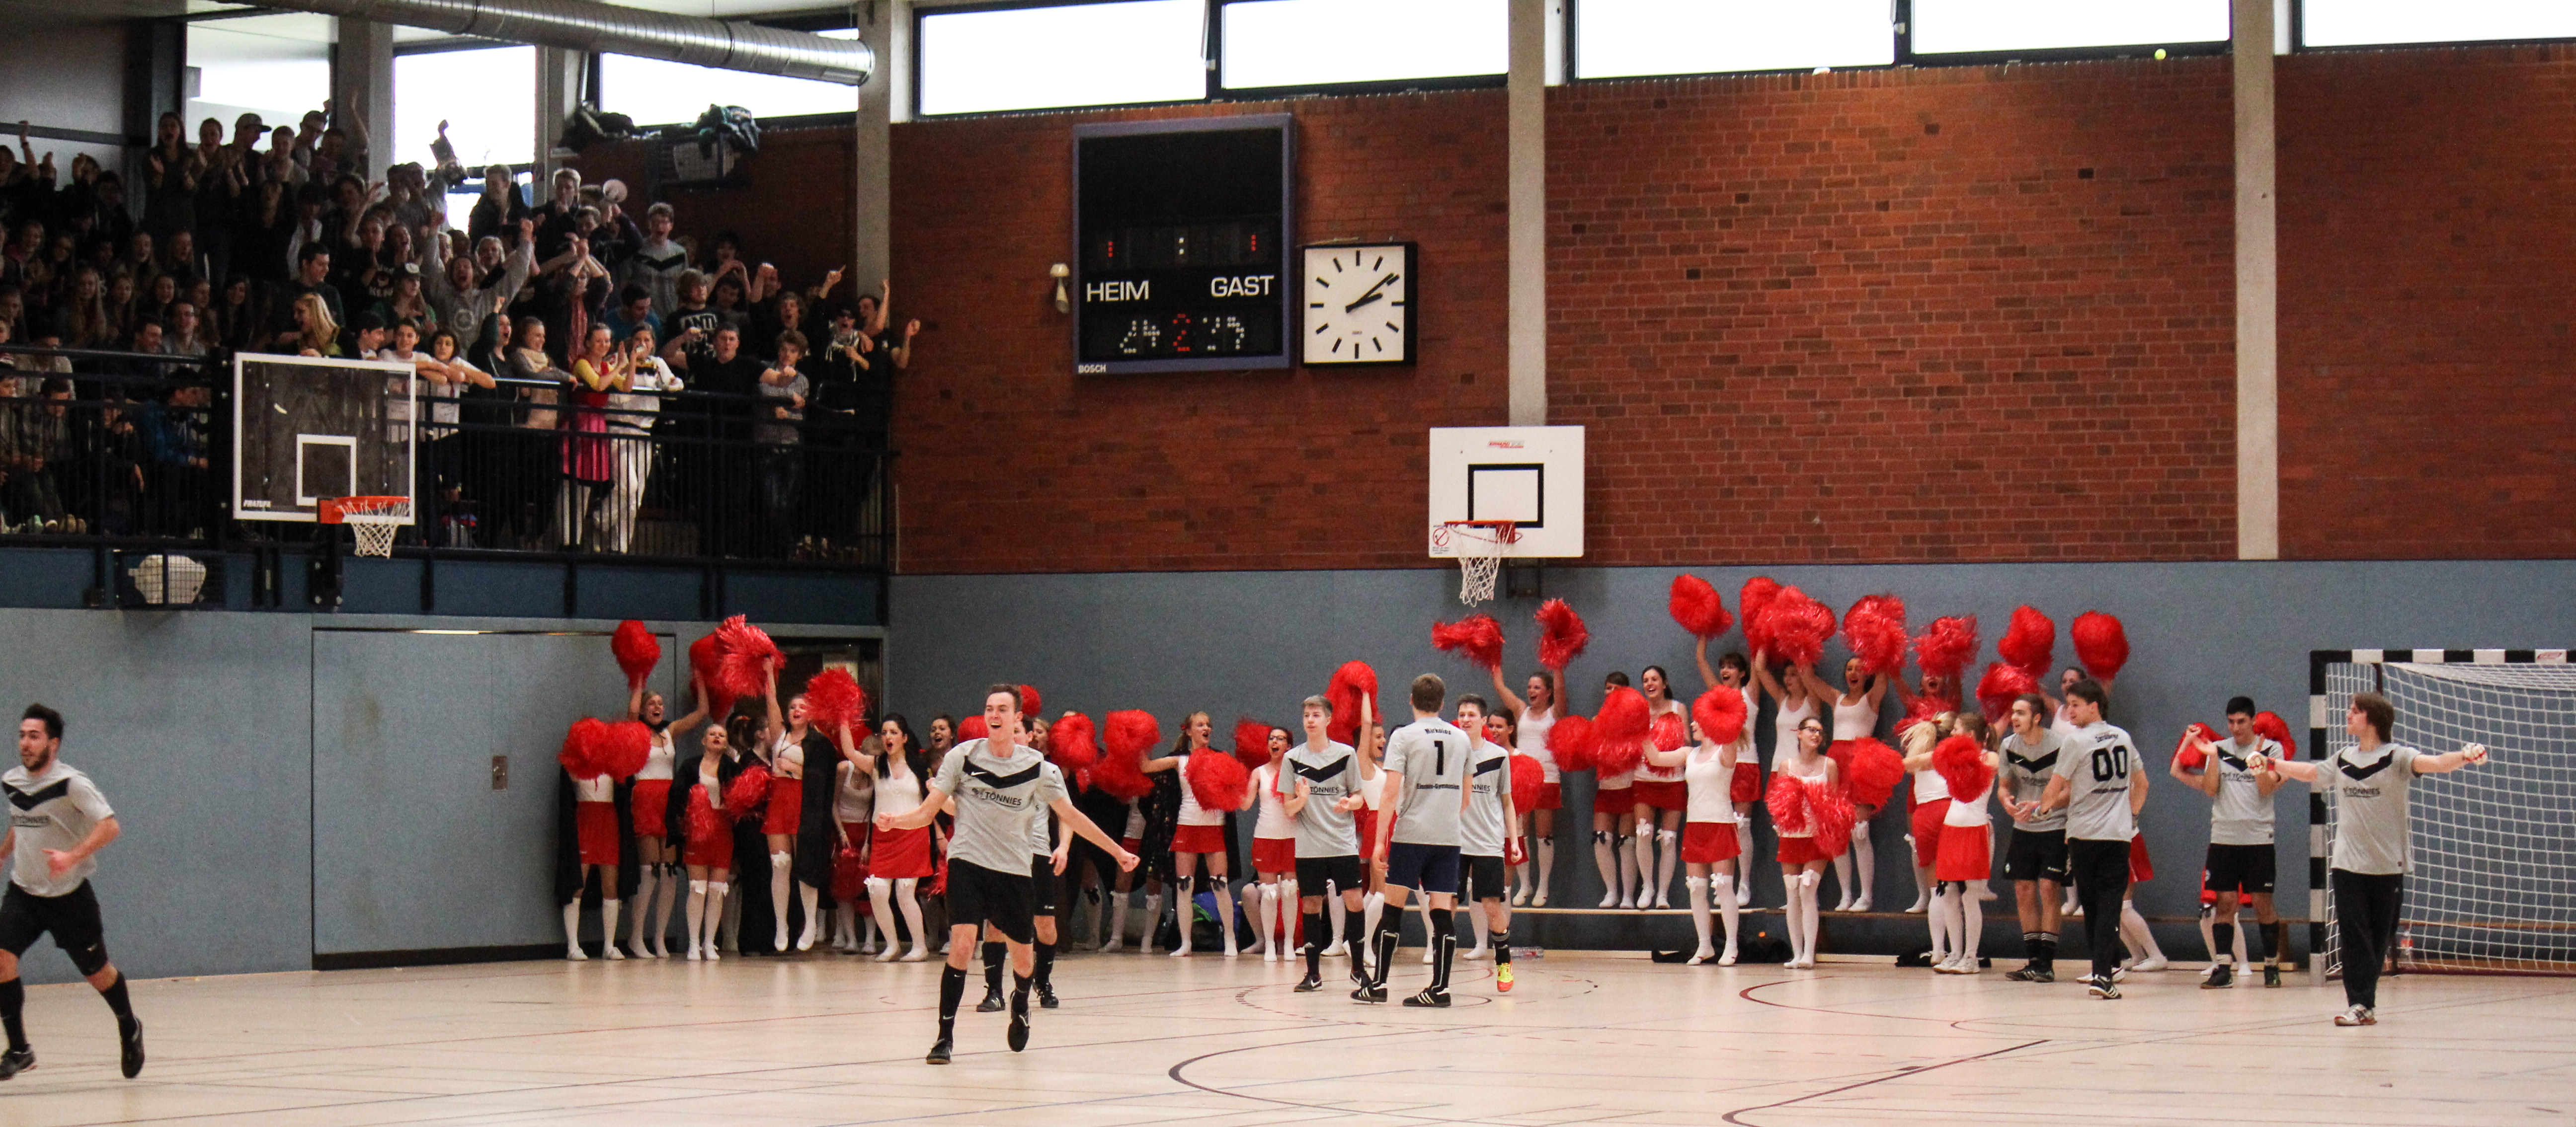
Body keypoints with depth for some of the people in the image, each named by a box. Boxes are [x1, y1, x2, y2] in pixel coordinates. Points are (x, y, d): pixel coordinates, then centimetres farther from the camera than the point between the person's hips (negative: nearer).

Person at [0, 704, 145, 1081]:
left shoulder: (71, 784, -18)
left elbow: (110, 826, -26)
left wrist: (73, 857, -38)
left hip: (69, 894, -4)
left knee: (97, 972, 9)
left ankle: (129, 1029, 39)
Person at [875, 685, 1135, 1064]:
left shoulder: (1037, 766, -3)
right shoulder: (964, 756, -5)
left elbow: (1071, 815, 8)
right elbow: (926, 812, -3)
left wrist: (1117, 851, 10)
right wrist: (895, 820, -24)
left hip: (1013, 869, 2)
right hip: (968, 863, -2)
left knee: (1023, 958, 9)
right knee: (961, 945, -20)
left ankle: (1020, 1004, 45)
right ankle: (945, 1037, -12)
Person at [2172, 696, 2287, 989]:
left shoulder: (2271, 748, 2)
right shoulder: (2218, 749, 9)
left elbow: (2267, 789, -8)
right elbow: (2210, 789, 0)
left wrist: (2256, 756, -16)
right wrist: (2213, 756, -10)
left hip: (2258, 838, -2)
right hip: (2223, 837, 2)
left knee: (2263, 903, 1)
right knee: (2225, 903, 0)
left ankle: (2272, 966, 11)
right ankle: (2222, 969, 0)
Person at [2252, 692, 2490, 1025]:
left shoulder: (2397, 757, -5)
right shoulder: (2343, 760, 10)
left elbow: (2434, 763, -20)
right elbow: (2309, 772, 27)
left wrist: (2464, 757, -39)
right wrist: (2270, 764, 24)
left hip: (2387, 864, -3)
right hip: (2347, 863, 3)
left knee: (2379, 937, 5)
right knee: (2353, 934, -6)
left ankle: (2363, 1001, 15)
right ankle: (2361, 1005, -8)